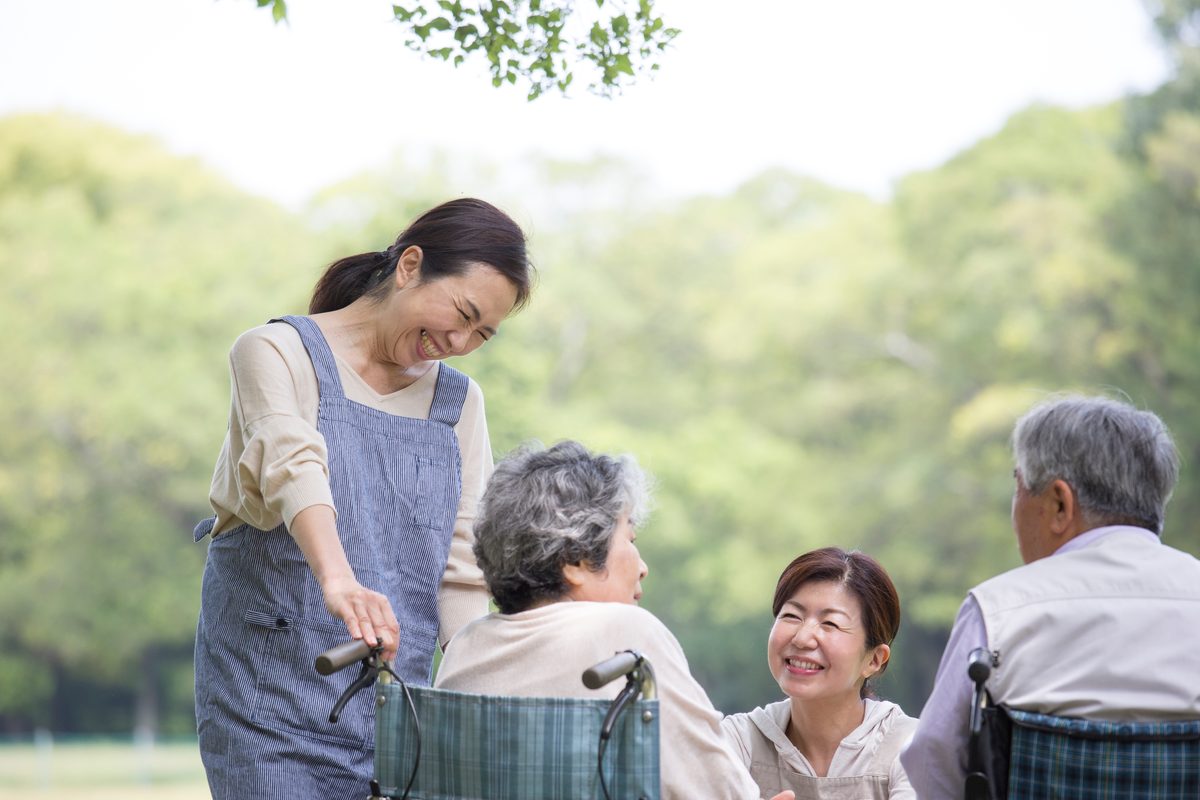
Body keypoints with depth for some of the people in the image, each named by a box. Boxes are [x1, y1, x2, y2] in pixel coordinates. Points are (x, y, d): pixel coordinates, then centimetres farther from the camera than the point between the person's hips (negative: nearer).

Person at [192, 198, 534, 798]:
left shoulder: (457, 403, 13)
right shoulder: (277, 353, -4)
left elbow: (464, 571, 8)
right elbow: (291, 463, -25)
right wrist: (338, 580, -43)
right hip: (273, 701, -5)